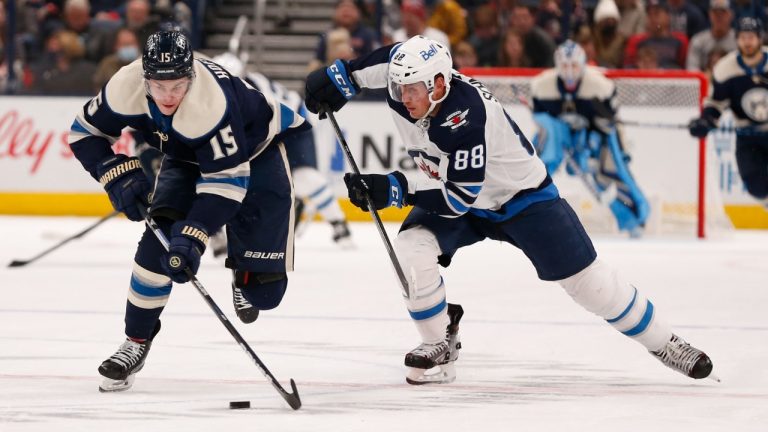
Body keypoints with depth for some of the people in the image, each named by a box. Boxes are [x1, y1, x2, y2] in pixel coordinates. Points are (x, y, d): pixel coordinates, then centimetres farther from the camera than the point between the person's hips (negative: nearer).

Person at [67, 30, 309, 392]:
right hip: (187, 156, 4)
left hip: (255, 151, -4)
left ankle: (244, 276, 29)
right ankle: (136, 342, -4)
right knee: (161, 237, -21)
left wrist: (195, 234, -44)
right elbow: (85, 132, -11)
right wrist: (119, 175, -26)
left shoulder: (211, 103, -42)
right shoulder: (126, 87, -27)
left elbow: (228, 177, -37)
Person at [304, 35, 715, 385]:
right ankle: (439, 346, -3)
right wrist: (339, 78, -8)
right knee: (411, 251, -21)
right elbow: (392, 55, 3)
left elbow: (460, 196, -39)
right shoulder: (408, 85, -20)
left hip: (521, 196, -6)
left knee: (584, 277, -3)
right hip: (454, 196, 6)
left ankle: (663, 343, 15)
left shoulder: (466, 117, -39)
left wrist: (394, 189, -44)